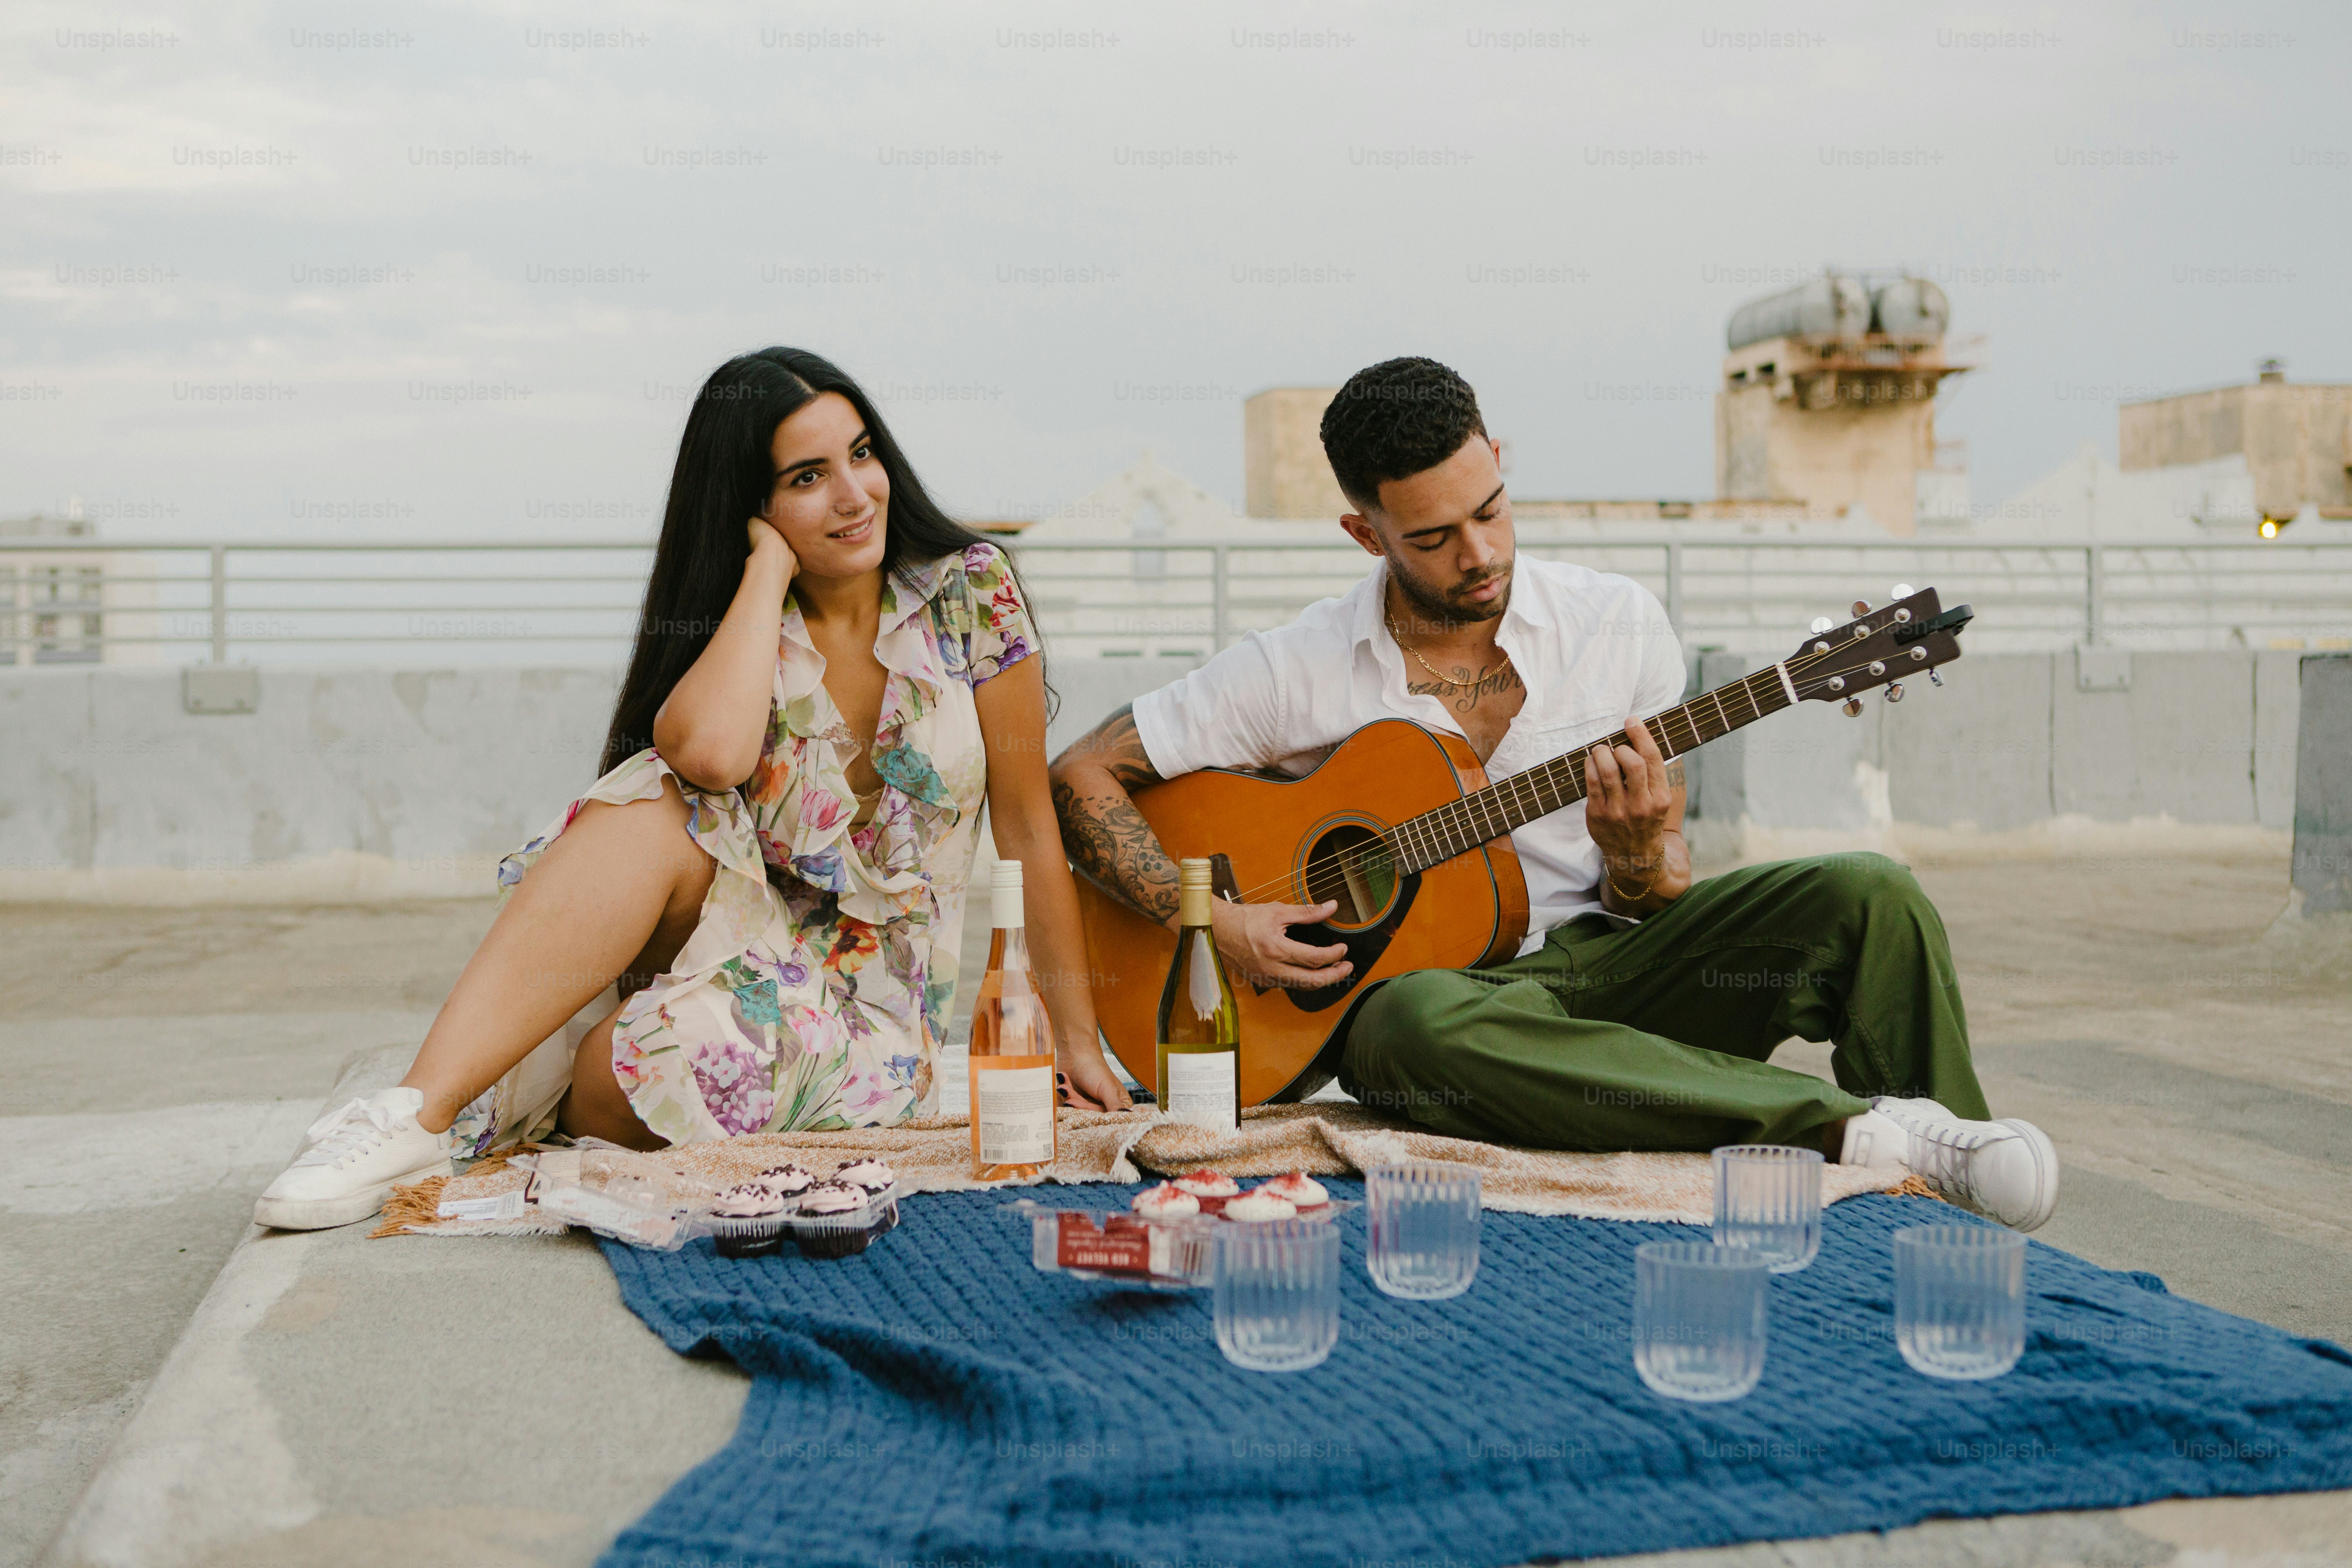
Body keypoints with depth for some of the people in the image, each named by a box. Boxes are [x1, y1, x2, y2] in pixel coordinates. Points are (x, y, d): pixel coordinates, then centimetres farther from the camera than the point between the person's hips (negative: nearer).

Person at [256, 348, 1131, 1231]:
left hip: (872, 1012, -2)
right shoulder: (738, 624, 0)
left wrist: (1077, 1042, -1)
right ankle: (421, 1114, -34)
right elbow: (711, 753, -27)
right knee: (659, 809, -32)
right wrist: (771, 564, -15)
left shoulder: (970, 593, -5)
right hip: (751, 948, 2)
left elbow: (1029, 829, -1)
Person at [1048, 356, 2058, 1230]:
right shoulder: (1293, 675, -3)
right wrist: (1211, 923, -13)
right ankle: (1865, 1127, -37)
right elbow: (1079, 777, -1)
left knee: (1869, 898, -22)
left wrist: (1636, 856, -18)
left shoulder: (1619, 626, 2)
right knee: (1417, 1027, -41)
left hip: (1604, 959, 2)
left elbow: (1663, 898, 7)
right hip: (1429, 977, -2)